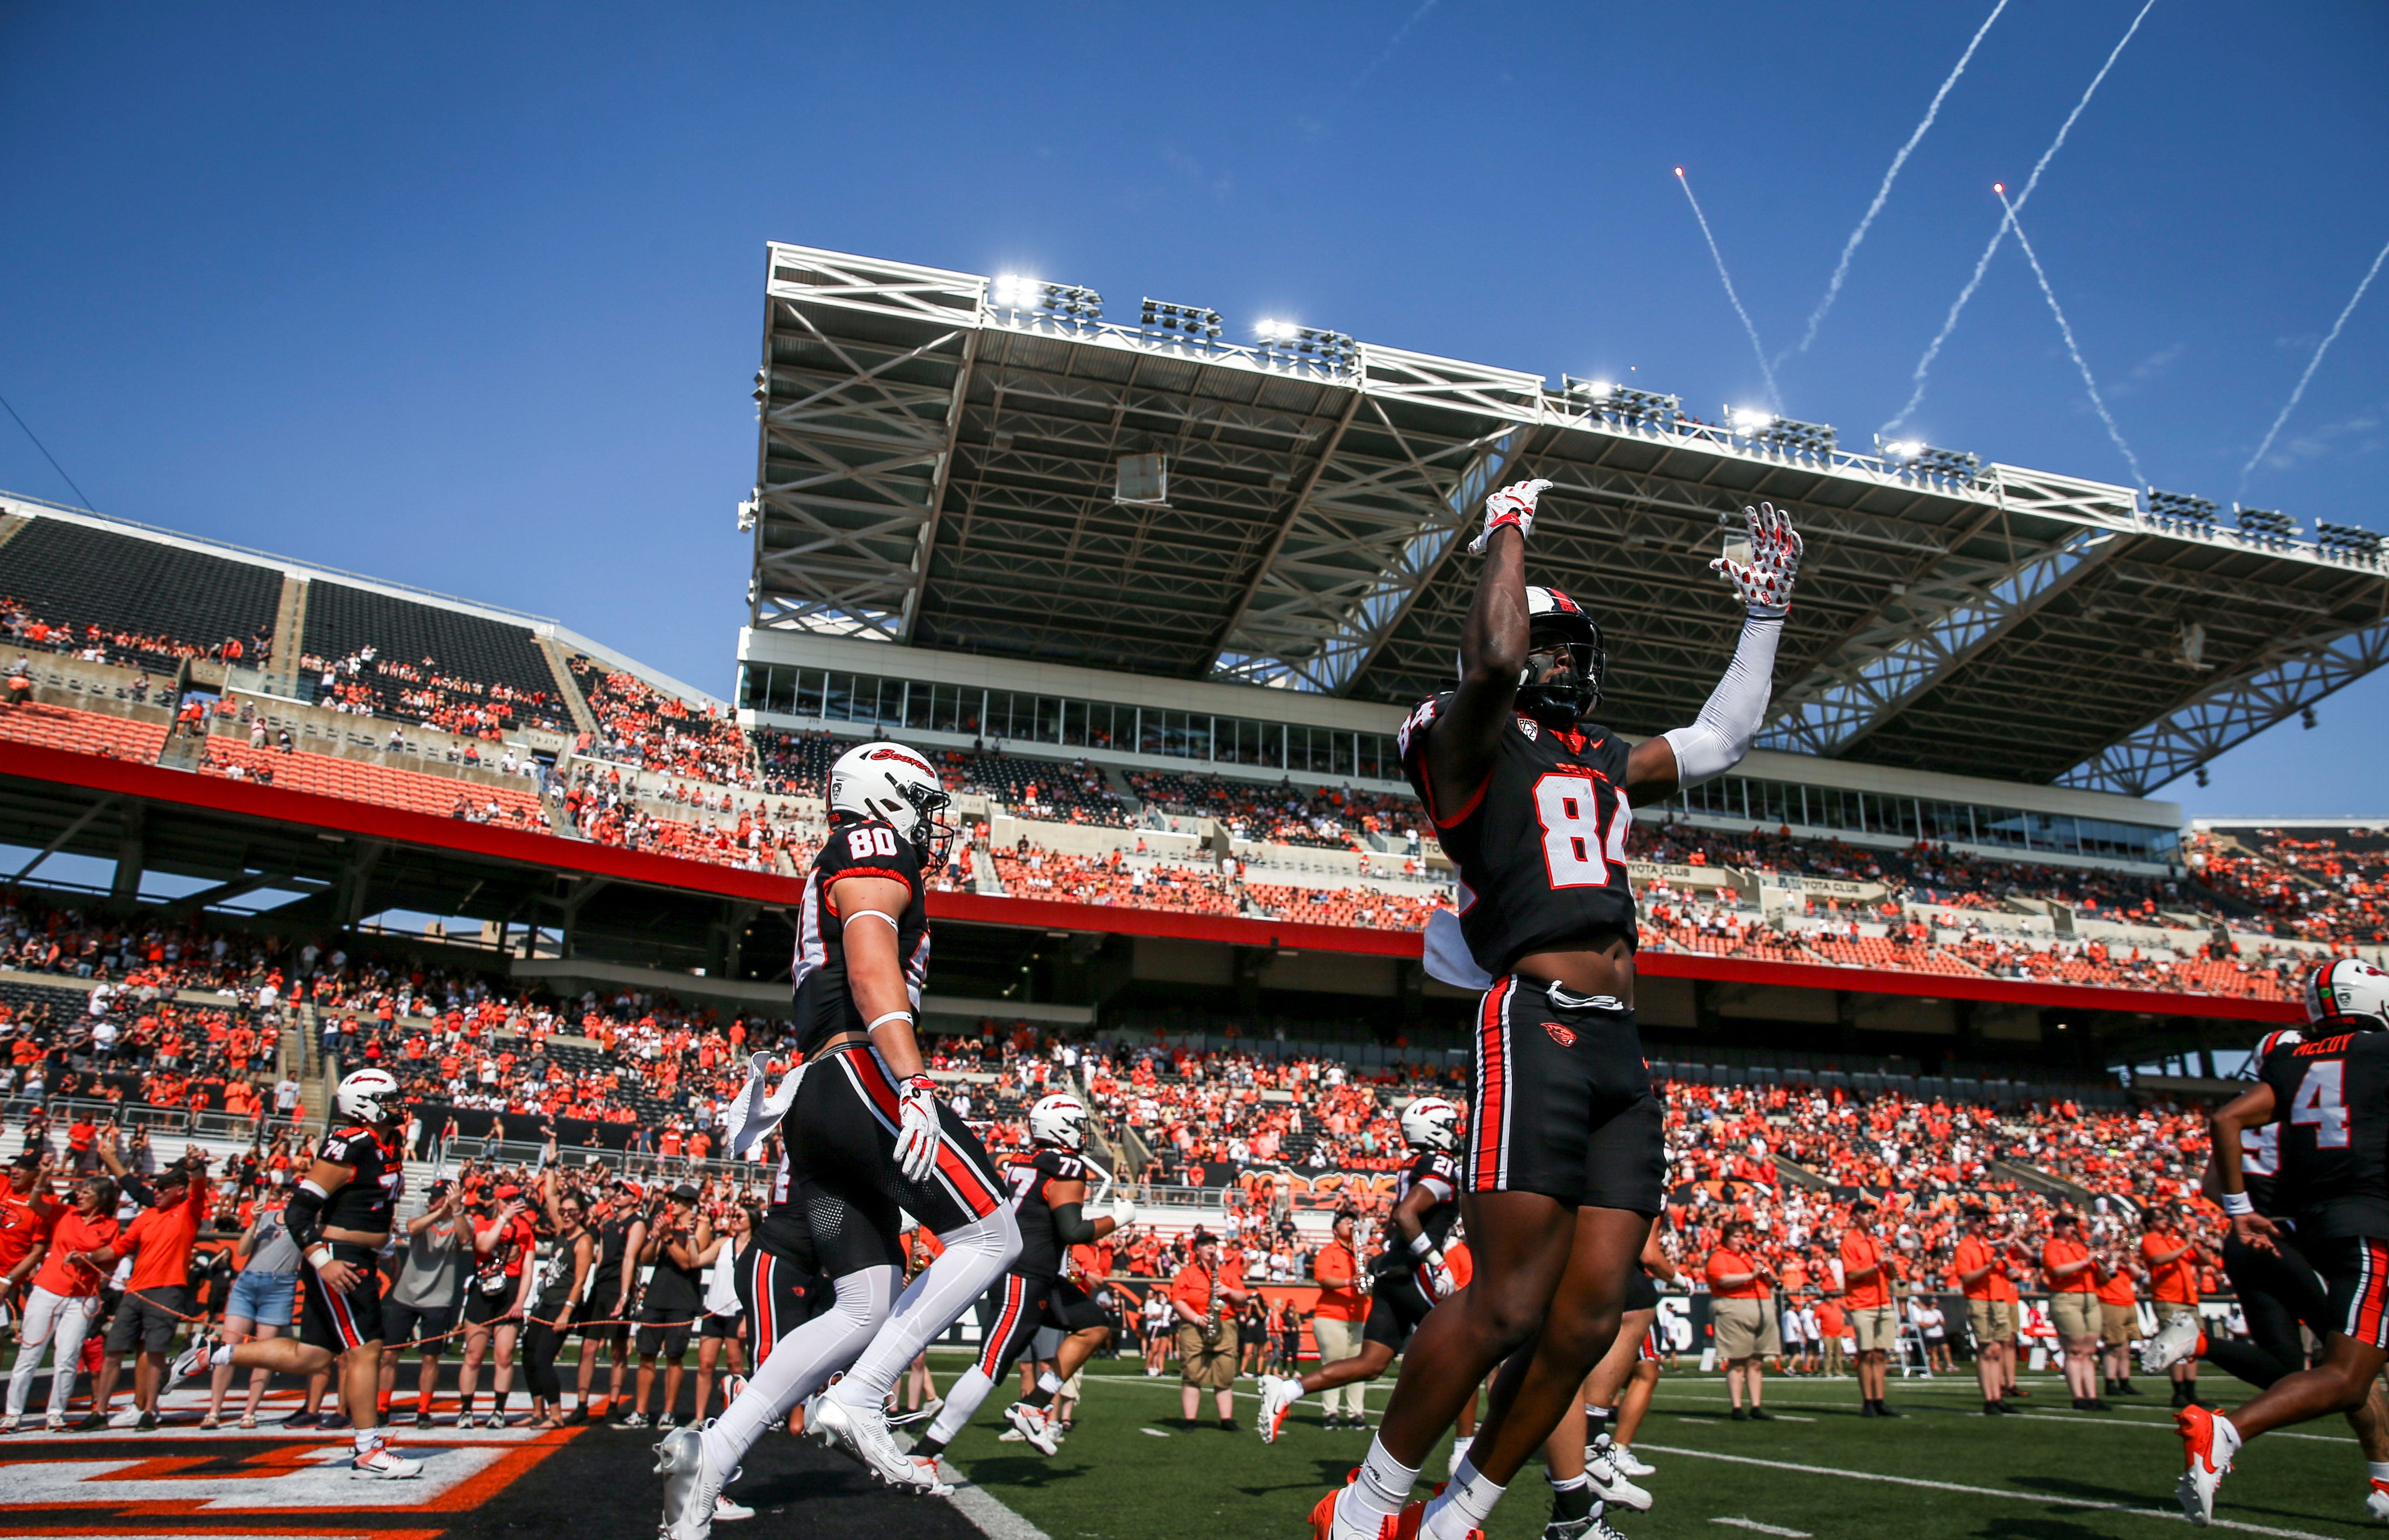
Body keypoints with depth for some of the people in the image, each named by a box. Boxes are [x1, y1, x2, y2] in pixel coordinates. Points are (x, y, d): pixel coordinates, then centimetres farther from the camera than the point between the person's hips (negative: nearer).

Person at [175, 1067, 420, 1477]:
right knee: (365, 1351, -6)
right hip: (337, 1259, -10)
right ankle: (370, 1454, 1)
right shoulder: (351, 1145, -18)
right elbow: (298, 1211, -19)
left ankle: (212, 1351, 26)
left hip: (357, 1260, 10)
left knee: (310, 1357, 14)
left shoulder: (388, 1146, 12)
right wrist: (323, 1261, -25)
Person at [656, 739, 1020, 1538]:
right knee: (991, 1238, -5)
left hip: (814, 1100, 10)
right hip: (863, 1077, -10)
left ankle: (709, 1454, 1)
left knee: (863, 1310, 7)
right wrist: (914, 1084, -25)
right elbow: (872, 972, -17)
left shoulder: (832, 879, 31)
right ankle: (858, 1401, -12)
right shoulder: (875, 851, -1)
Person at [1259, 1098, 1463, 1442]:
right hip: (1414, 1276, -9)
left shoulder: (1413, 1168, 20)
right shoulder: (1443, 1168, -9)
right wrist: (1437, 1262, -21)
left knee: (1370, 1365, 4)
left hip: (1390, 1273, 9)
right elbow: (1405, 1216, -22)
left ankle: (1285, 1389, -5)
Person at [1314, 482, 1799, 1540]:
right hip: (1537, 1031, -8)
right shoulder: (1472, 744, 3)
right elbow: (1494, 664, -18)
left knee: (1587, 1319, 3)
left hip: (1622, 1052, 8)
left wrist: (1764, 613, 36)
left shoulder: (1608, 765, 25)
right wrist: (1508, 534, -2)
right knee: (1507, 1308, -11)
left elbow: (1722, 739, 37)